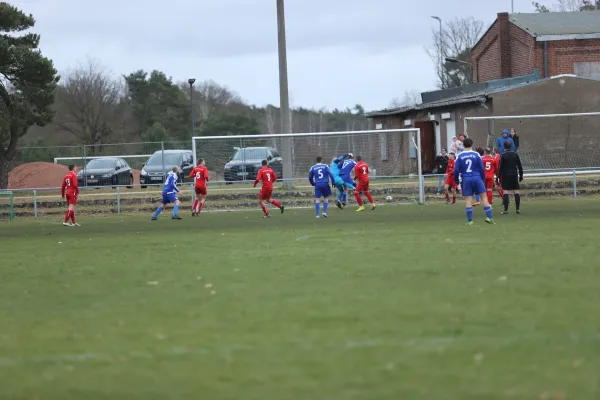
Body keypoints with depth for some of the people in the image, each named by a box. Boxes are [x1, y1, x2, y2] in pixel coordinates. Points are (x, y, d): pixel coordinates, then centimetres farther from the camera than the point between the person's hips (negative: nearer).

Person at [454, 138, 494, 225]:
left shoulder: (460, 156, 0)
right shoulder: (476, 155, 0)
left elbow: (456, 170, 0)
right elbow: (481, 169, 2)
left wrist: (456, 180, 13)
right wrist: (483, 178, 14)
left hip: (466, 179, 0)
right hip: (476, 178, 0)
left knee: (468, 199, 3)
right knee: (484, 196, 5)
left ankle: (470, 220, 0)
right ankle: (489, 217, 0)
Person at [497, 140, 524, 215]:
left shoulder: (503, 155, -7)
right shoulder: (515, 154, 4)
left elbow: (500, 167, -7)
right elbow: (519, 165, 8)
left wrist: (499, 176, -1)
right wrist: (521, 175, 16)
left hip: (506, 175, -3)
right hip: (514, 175, 3)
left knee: (505, 191, -3)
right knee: (516, 191, 7)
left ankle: (506, 209, -8)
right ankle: (518, 209, 7)